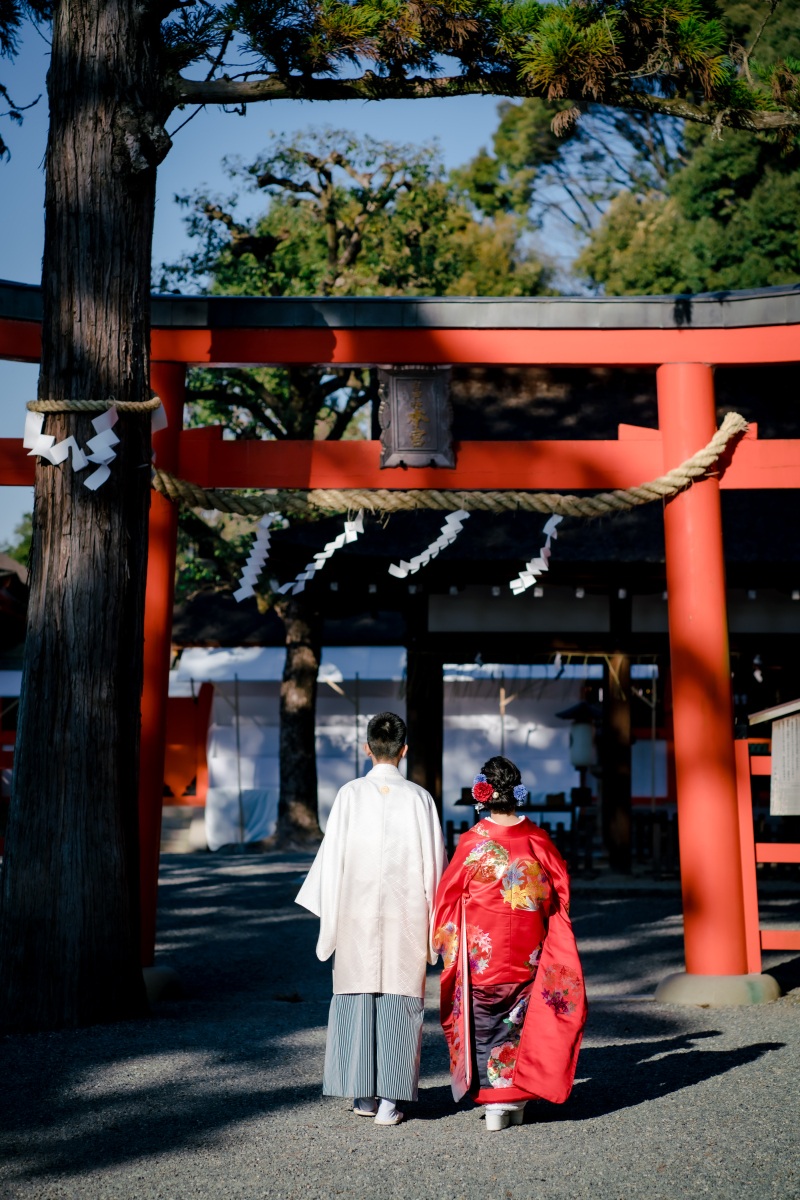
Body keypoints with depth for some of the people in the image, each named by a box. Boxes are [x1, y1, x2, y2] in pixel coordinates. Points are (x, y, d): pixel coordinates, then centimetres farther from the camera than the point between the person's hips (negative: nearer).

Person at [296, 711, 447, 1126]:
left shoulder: (350, 794, -4)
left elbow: (333, 856, -2)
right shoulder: (419, 798, -3)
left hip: (357, 913, 0)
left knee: (356, 997, 11)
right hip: (405, 915, 0)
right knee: (399, 1001, 5)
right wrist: (432, 925, 7)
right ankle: (389, 1100, 6)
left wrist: (330, 917, 7)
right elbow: (434, 862, -1)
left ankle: (364, 1095, 16)